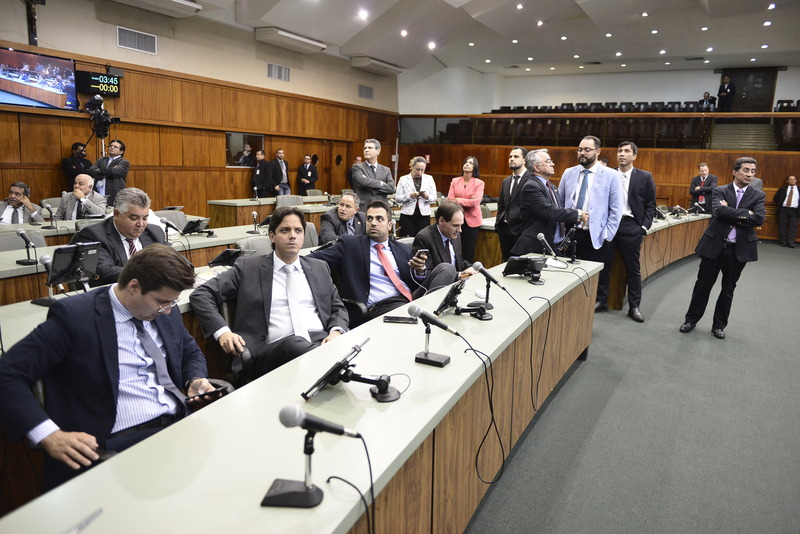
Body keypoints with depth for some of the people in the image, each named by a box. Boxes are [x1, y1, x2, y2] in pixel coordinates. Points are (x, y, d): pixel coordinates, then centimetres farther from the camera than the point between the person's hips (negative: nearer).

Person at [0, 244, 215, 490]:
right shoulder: (74, 316, -7)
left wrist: (196, 380, 4)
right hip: (119, 442, -7)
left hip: (182, 424, 7)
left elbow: (192, 353, 27)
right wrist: (49, 435, -18)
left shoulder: (165, 312, 12)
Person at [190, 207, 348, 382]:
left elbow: (338, 307, 25)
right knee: (292, 343, -39)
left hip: (321, 340, 2)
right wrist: (222, 331, -7)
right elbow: (200, 295, 10)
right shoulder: (248, 268, 12)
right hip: (275, 349, -2)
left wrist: (336, 332, 1)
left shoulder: (320, 268, 23)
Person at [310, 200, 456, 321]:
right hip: (380, 307, -6)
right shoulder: (350, 244, 11)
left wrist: (420, 270, -2)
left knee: (447, 268, -16)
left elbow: (418, 282, 20)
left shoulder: (404, 250, 22)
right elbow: (316, 258, 2)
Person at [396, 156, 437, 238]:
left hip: (424, 215, 1)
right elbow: (397, 198, -1)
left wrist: (427, 197, -16)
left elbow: (434, 197, 6)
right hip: (407, 215, -1)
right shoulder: (403, 179, 5)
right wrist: (409, 196, -18)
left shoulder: (429, 178, 11)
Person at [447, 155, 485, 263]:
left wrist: (458, 200, -7)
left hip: (472, 220, -2)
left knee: (469, 251, 2)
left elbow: (476, 201, -14)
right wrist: (467, 202, -10)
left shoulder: (479, 183, 0)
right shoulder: (455, 181, 8)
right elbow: (450, 200, -2)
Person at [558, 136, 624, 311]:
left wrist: (607, 236, -9)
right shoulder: (569, 173, 9)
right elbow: (559, 203, 13)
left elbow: (616, 209, -3)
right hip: (571, 233, 3)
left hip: (596, 236, -3)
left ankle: (600, 301, 25)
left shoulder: (611, 176, -2)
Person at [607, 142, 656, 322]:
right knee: (604, 265, 6)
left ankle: (634, 306, 14)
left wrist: (644, 227, -5)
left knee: (633, 268, 5)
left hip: (631, 226, -1)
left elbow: (650, 205, 4)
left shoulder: (644, 177, 4)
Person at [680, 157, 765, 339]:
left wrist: (731, 214, -14)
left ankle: (719, 325, 24)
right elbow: (719, 211, -20)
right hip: (715, 245, -1)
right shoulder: (720, 191, 0)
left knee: (728, 290, 11)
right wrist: (745, 213, -15)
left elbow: (759, 218, -13)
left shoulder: (758, 195, 4)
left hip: (739, 249, 2)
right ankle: (691, 319, 21)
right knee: (703, 285, 7)